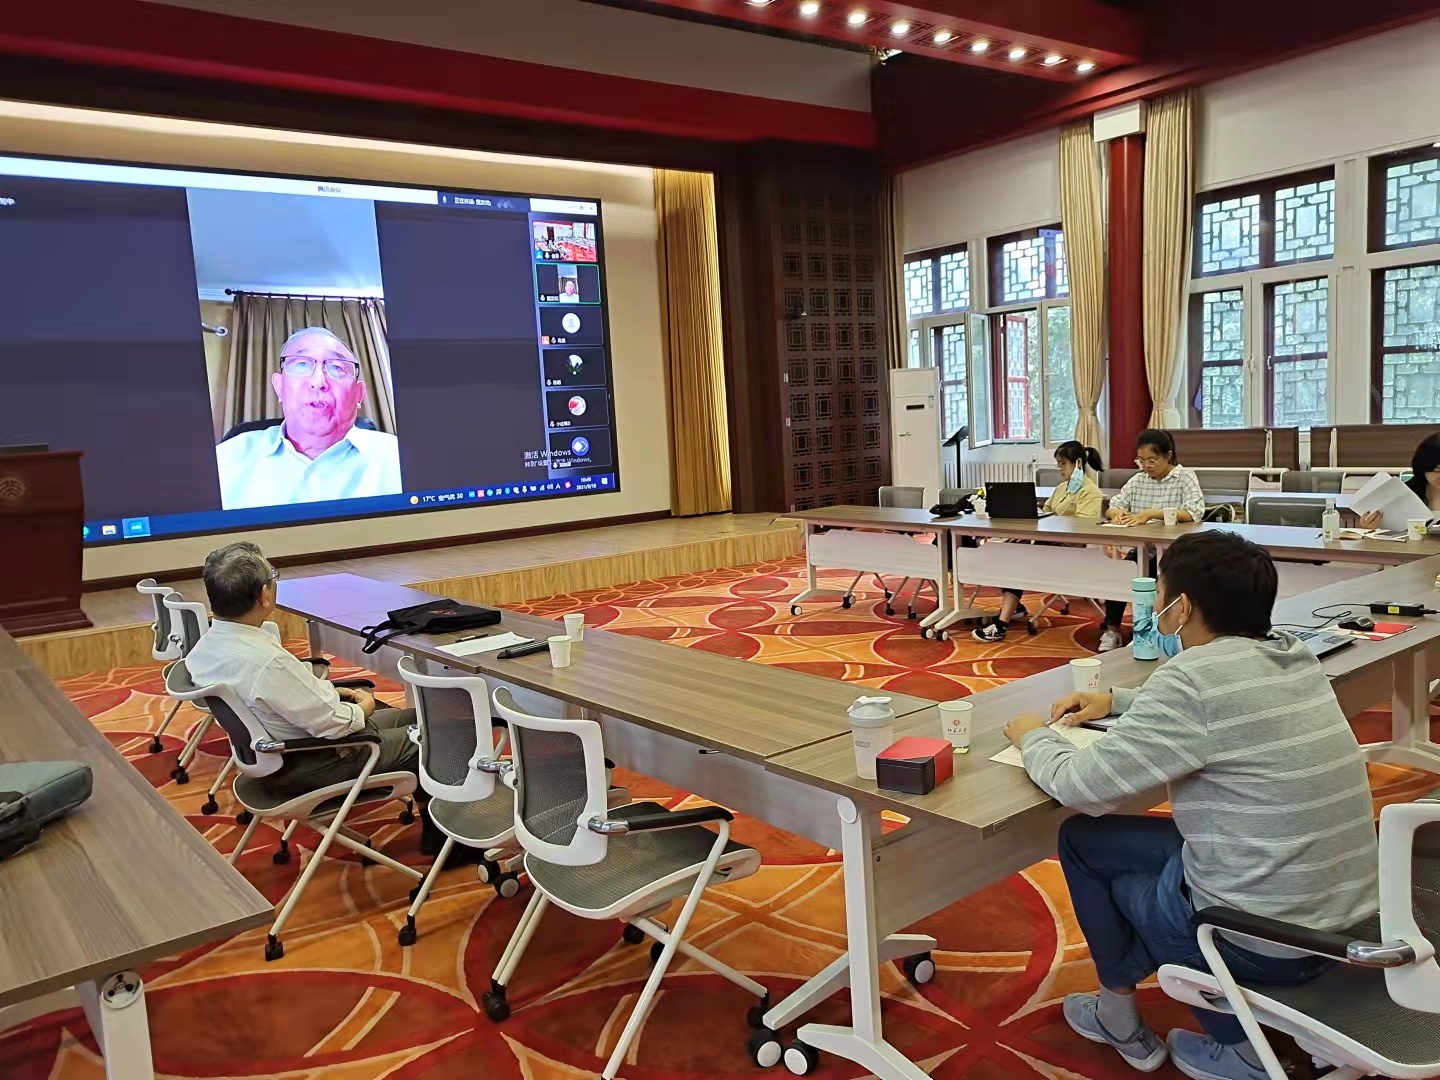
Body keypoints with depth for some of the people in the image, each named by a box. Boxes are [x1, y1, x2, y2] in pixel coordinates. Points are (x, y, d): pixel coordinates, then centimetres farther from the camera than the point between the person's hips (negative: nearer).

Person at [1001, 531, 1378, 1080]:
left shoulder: (1193, 678, -22)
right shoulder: (1294, 656, 2)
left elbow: (1080, 787, -17)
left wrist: (1032, 737, 2)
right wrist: (1117, 701, 19)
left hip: (1267, 939, -7)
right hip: (1351, 912, 7)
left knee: (1083, 841, 12)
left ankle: (1120, 1017, 28)